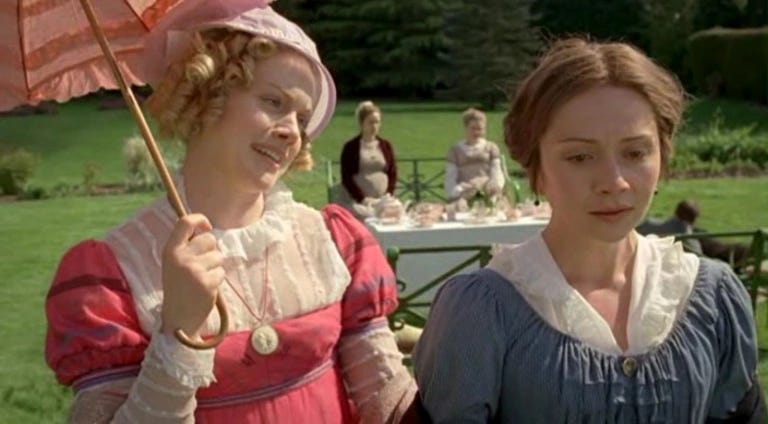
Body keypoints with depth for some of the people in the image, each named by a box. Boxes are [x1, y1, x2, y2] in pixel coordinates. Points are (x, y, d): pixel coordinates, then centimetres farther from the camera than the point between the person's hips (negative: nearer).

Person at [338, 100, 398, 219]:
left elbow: (393, 173, 11)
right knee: (366, 216, -33)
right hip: (356, 201, -3)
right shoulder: (350, 147, 2)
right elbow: (346, 178, -3)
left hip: (382, 200, 3)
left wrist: (388, 196, -4)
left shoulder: (386, 145, 13)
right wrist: (362, 198, -13)